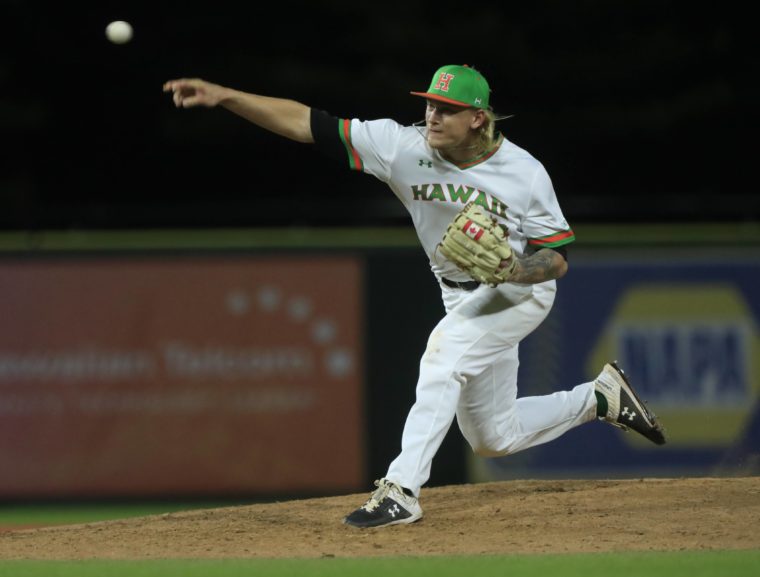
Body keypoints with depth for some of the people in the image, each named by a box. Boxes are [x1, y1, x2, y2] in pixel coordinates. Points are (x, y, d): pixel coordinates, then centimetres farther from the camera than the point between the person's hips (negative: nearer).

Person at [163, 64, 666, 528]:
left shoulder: (524, 173, -21)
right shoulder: (404, 148, -18)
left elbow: (557, 258, -14)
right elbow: (305, 123, -25)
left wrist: (510, 269, -36)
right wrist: (223, 96, -35)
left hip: (521, 292, -5)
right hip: (462, 298, 5)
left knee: (445, 350, -32)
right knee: (494, 439, 12)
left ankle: (403, 490, -32)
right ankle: (601, 397, 35)